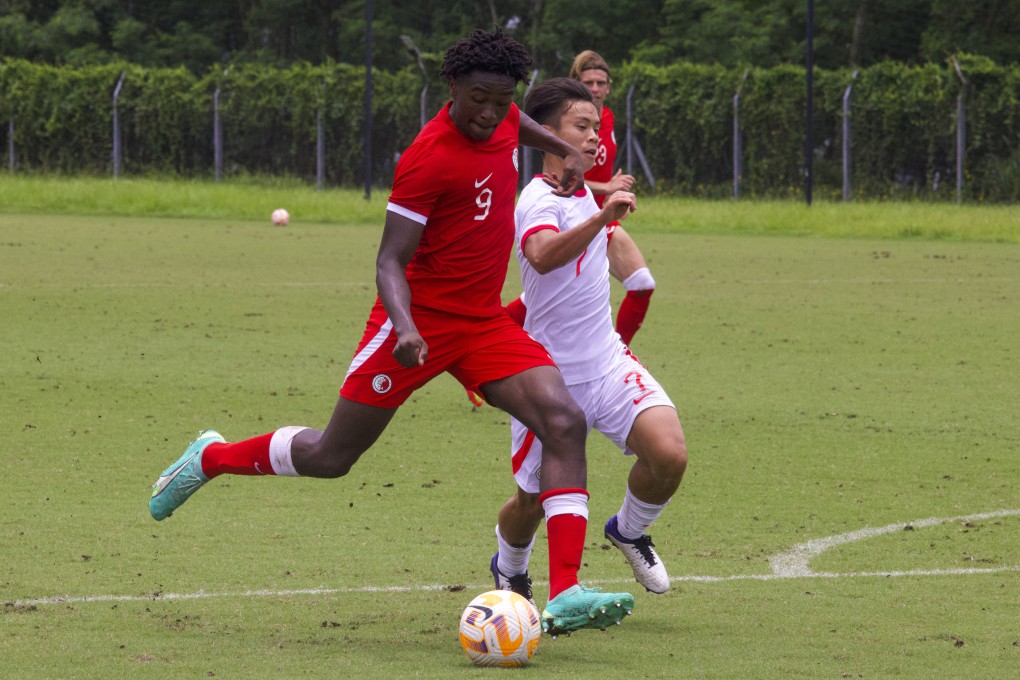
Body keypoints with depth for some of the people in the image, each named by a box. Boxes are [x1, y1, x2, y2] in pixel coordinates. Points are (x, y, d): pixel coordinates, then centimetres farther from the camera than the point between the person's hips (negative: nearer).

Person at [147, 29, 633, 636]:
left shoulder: (503, 123, 2)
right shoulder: (428, 159, -21)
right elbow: (391, 261, -21)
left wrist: (565, 151, 23)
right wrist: (405, 328, -36)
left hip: (485, 322, 6)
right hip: (422, 319, -6)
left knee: (565, 421, -18)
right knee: (330, 456, 4)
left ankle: (566, 595, -24)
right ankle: (211, 458, 34)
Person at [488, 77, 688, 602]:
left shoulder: (585, 192, 10)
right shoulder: (539, 200, -17)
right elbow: (542, 256, -43)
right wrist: (601, 217, -51)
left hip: (607, 362, 6)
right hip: (551, 376, -6)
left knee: (669, 454, -18)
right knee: (533, 500, 5)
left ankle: (629, 531, 12)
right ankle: (509, 569, 39)